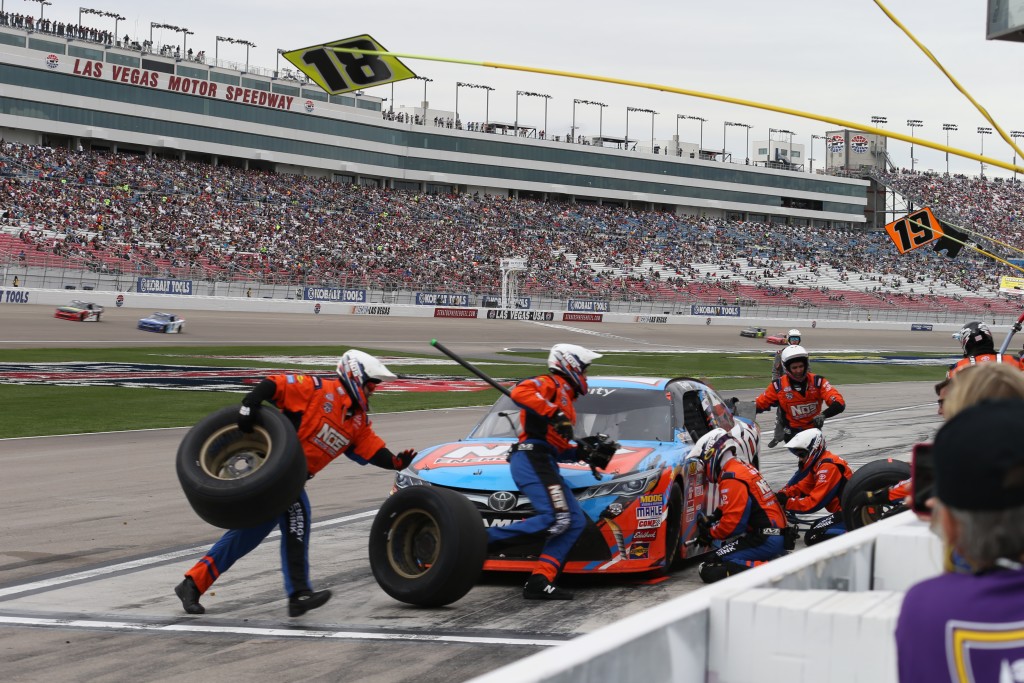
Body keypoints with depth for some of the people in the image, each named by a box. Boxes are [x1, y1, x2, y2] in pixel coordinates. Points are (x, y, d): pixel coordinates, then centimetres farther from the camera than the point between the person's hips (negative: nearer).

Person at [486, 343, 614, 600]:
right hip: (532, 459, -10)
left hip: (544, 464, 10)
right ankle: (481, 537, -23)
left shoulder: (566, 400, 32)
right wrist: (554, 415, -21)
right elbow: (520, 392, -18)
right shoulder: (553, 384, 4)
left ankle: (539, 582, -6)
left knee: (576, 522, 3)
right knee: (554, 519, -25)